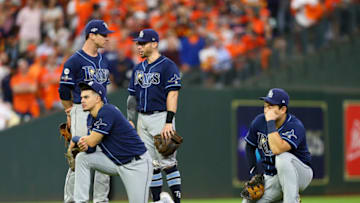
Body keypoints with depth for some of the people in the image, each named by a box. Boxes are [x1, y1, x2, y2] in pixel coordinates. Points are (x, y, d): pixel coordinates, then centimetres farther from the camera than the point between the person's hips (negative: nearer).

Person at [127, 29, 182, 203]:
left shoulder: (167, 66, -7)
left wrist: (169, 122, -21)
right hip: (142, 119, 7)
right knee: (150, 163, 8)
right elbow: (133, 96, 20)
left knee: (167, 161, -10)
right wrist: (131, 121, 11)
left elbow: (172, 95, -14)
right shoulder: (138, 69, 16)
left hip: (161, 117, -7)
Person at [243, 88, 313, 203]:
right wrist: (255, 174, 1)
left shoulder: (295, 126, -23)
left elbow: (277, 150, -39)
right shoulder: (259, 121, -4)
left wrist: (271, 122, -33)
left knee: (282, 157, -37)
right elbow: (250, 147, 11)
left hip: (300, 175, -6)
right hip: (272, 179, 6)